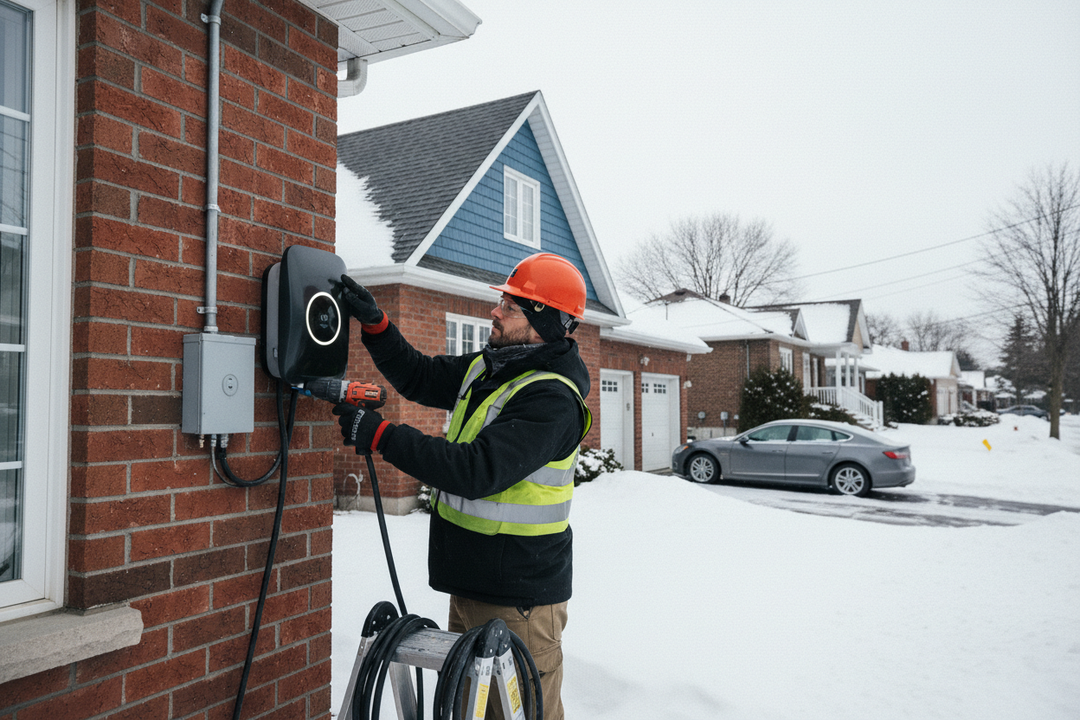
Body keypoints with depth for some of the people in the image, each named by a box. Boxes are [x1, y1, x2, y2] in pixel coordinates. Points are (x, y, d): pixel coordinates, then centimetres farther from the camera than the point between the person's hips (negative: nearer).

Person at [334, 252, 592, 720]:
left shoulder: (551, 398, -23)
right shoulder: (486, 367, 6)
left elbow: (479, 471, -31)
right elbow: (418, 377, 16)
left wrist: (381, 436, -28)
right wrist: (374, 322, 2)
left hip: (518, 597, -9)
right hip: (471, 584, 9)